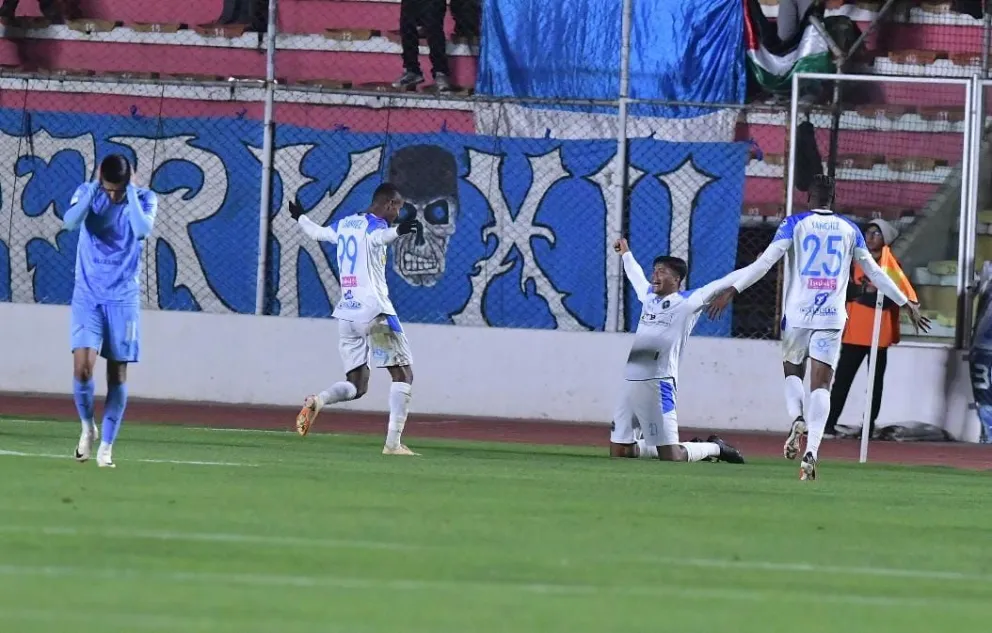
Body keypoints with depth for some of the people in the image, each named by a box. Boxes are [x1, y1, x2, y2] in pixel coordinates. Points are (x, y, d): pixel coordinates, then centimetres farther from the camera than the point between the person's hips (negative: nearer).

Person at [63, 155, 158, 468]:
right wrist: (94, 190, -24)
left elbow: (143, 228, -23)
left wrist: (131, 193, -20)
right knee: (82, 367, -14)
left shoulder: (144, 198, -4)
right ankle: (87, 427, 12)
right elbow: (70, 222, -21)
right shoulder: (87, 193, -3)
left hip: (123, 299, 0)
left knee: (117, 374, 2)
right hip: (88, 296, 0)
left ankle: (106, 446, 11)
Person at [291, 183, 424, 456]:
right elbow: (377, 237, -31)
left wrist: (300, 217, 60)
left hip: (346, 314, 8)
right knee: (403, 374, -3)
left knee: (356, 385, 13)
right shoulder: (375, 225, -5)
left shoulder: (343, 224, 17)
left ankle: (317, 401, -17)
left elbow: (317, 232, 38)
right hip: (374, 311, -8)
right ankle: (393, 443, -14)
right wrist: (398, 231, -53)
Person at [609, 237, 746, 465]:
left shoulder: (687, 302, 0)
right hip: (630, 383, 7)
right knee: (619, 451, 8)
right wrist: (626, 254, 54)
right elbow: (636, 276, 39)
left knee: (671, 457, -11)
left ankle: (714, 448, 18)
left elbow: (721, 285, -3)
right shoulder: (648, 296, 18)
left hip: (658, 384, -7)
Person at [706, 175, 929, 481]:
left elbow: (765, 261, -7)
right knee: (821, 384, 0)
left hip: (798, 314, -1)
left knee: (792, 371, 20)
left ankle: (797, 419, -11)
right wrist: (907, 304, 24)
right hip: (832, 316, 1)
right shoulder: (849, 229, 10)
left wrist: (733, 290, -6)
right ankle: (811, 452, -18)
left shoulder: (795, 223, 2)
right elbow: (874, 272, 14)